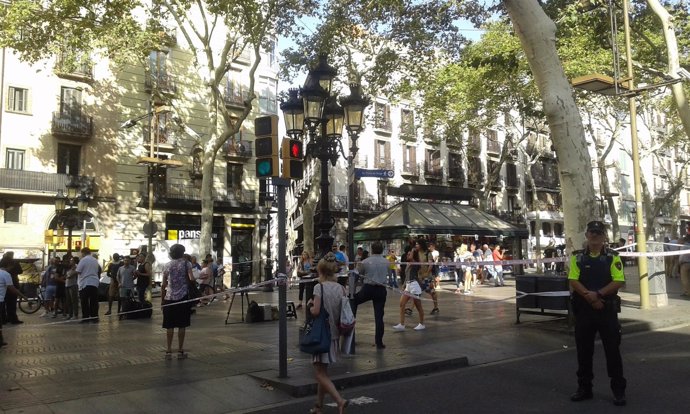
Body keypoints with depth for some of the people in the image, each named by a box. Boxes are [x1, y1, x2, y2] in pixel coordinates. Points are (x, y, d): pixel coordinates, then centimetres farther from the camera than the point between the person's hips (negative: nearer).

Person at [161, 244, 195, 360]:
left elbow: (163, 285, 3)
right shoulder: (186, 263, -1)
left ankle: (169, 351, 6)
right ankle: (180, 351, 10)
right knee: (181, 325, 5)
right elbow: (191, 278, -16)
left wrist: (162, 299, 10)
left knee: (169, 326, 5)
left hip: (169, 298, 2)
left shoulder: (168, 265, 5)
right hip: (182, 297, -2)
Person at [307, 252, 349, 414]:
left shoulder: (319, 287, -13)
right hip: (335, 333, 7)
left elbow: (315, 311, -20)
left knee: (319, 373, -1)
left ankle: (339, 400, -17)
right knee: (322, 370, 19)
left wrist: (309, 305, -1)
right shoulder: (341, 288, 3)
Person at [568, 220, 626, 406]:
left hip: (607, 309, -2)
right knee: (583, 350, 9)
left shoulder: (613, 257, -1)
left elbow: (619, 281, -10)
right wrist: (590, 297, -16)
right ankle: (584, 388, 20)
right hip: (583, 309, 2)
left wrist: (598, 294, -18)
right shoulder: (577, 257, 3)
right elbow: (573, 281, -4)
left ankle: (618, 390, 15)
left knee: (612, 349, 3)